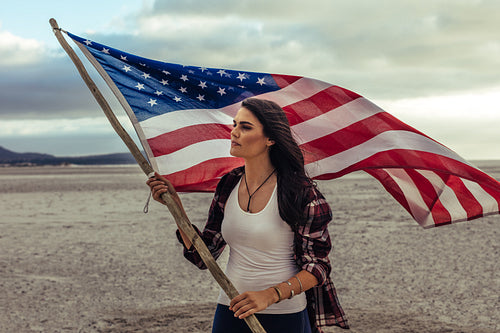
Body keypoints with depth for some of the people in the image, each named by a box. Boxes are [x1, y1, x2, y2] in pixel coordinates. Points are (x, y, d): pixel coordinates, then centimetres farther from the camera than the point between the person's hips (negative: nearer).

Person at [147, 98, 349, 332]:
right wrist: (176, 206, -7)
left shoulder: (301, 192, -13)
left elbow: (317, 266, -12)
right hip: (230, 312, 5)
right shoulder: (228, 185, 1)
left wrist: (271, 294, -25)